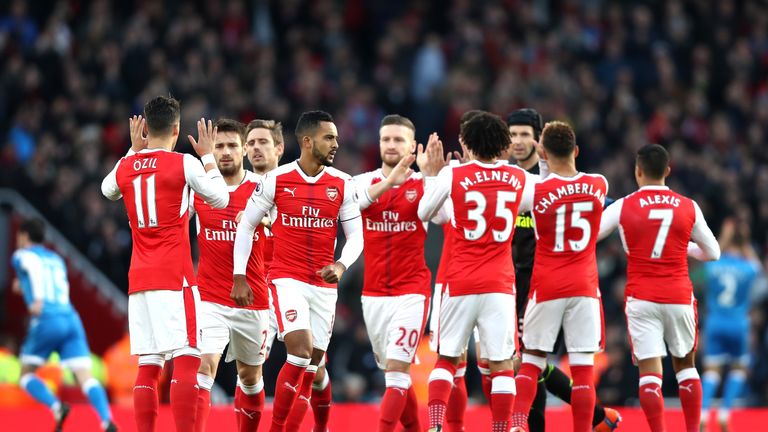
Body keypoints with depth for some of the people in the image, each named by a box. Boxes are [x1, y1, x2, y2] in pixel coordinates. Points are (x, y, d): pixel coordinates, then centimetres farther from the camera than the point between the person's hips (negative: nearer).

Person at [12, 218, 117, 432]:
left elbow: (35, 268, -13)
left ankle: (57, 406, -15)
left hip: (46, 321, -5)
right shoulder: (56, 259, 27)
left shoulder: (22, 256, 10)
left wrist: (37, 297, -28)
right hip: (71, 319, 5)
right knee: (85, 376, -8)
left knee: (27, 375, 11)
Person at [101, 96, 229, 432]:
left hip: (139, 278, 5)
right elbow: (221, 199, 5)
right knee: (187, 359, -9)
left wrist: (133, 151, 36)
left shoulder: (125, 168, 8)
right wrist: (208, 157, 15)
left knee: (148, 366, 7)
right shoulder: (184, 164, -6)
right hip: (174, 277, -5)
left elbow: (107, 190, 32)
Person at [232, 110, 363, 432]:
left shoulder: (342, 184, 2)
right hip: (287, 280, -4)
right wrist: (239, 276, 0)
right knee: (300, 352, -20)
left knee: (310, 368, 4)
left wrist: (341, 265, -15)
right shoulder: (276, 180, -5)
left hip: (324, 285, 4)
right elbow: (246, 226, 3)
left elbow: (356, 236, 5)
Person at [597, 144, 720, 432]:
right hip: (679, 297, 2)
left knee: (650, 371, -3)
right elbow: (713, 253, 10)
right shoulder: (689, 208, 1)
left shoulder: (623, 207, -4)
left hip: (641, 298, -2)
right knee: (685, 365, 18)